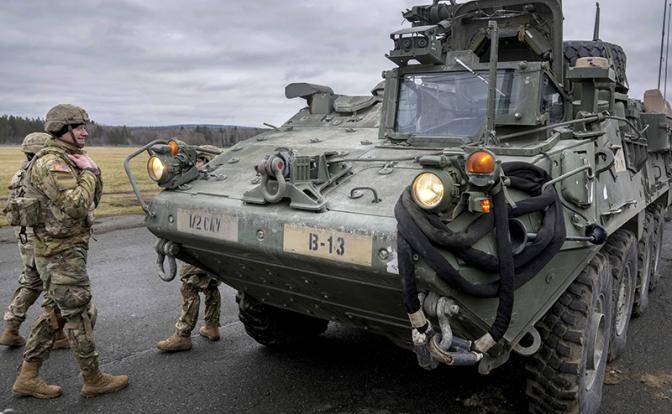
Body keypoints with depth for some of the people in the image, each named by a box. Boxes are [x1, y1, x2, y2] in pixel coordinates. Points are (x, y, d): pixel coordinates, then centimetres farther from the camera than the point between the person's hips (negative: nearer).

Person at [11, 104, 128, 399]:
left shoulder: (69, 159, 14)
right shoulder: (51, 163, -17)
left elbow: (93, 200, 17)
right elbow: (76, 206, -27)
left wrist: (93, 171, 4)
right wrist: (88, 172, -15)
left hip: (59, 250, 10)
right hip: (62, 253, -10)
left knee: (53, 312, 16)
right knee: (80, 314, -1)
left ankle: (28, 378, 25)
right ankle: (93, 380, 11)